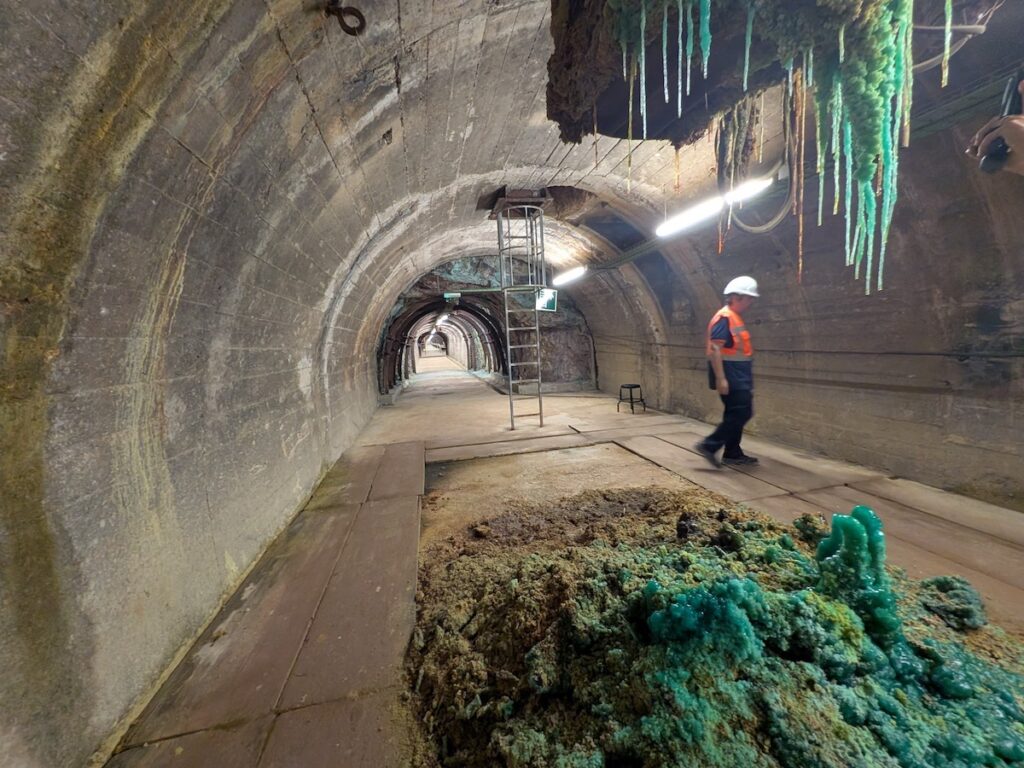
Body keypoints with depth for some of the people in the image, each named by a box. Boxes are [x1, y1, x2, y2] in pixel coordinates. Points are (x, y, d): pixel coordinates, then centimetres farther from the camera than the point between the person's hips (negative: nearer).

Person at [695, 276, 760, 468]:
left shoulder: (735, 318, 16)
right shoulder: (725, 318, -15)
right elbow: (714, 349, -23)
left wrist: (747, 379, 25)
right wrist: (721, 378, -27)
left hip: (738, 377, 10)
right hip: (730, 376, -10)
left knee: (736, 414, 14)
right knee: (741, 413, -10)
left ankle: (733, 453, 22)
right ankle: (709, 445, -6)